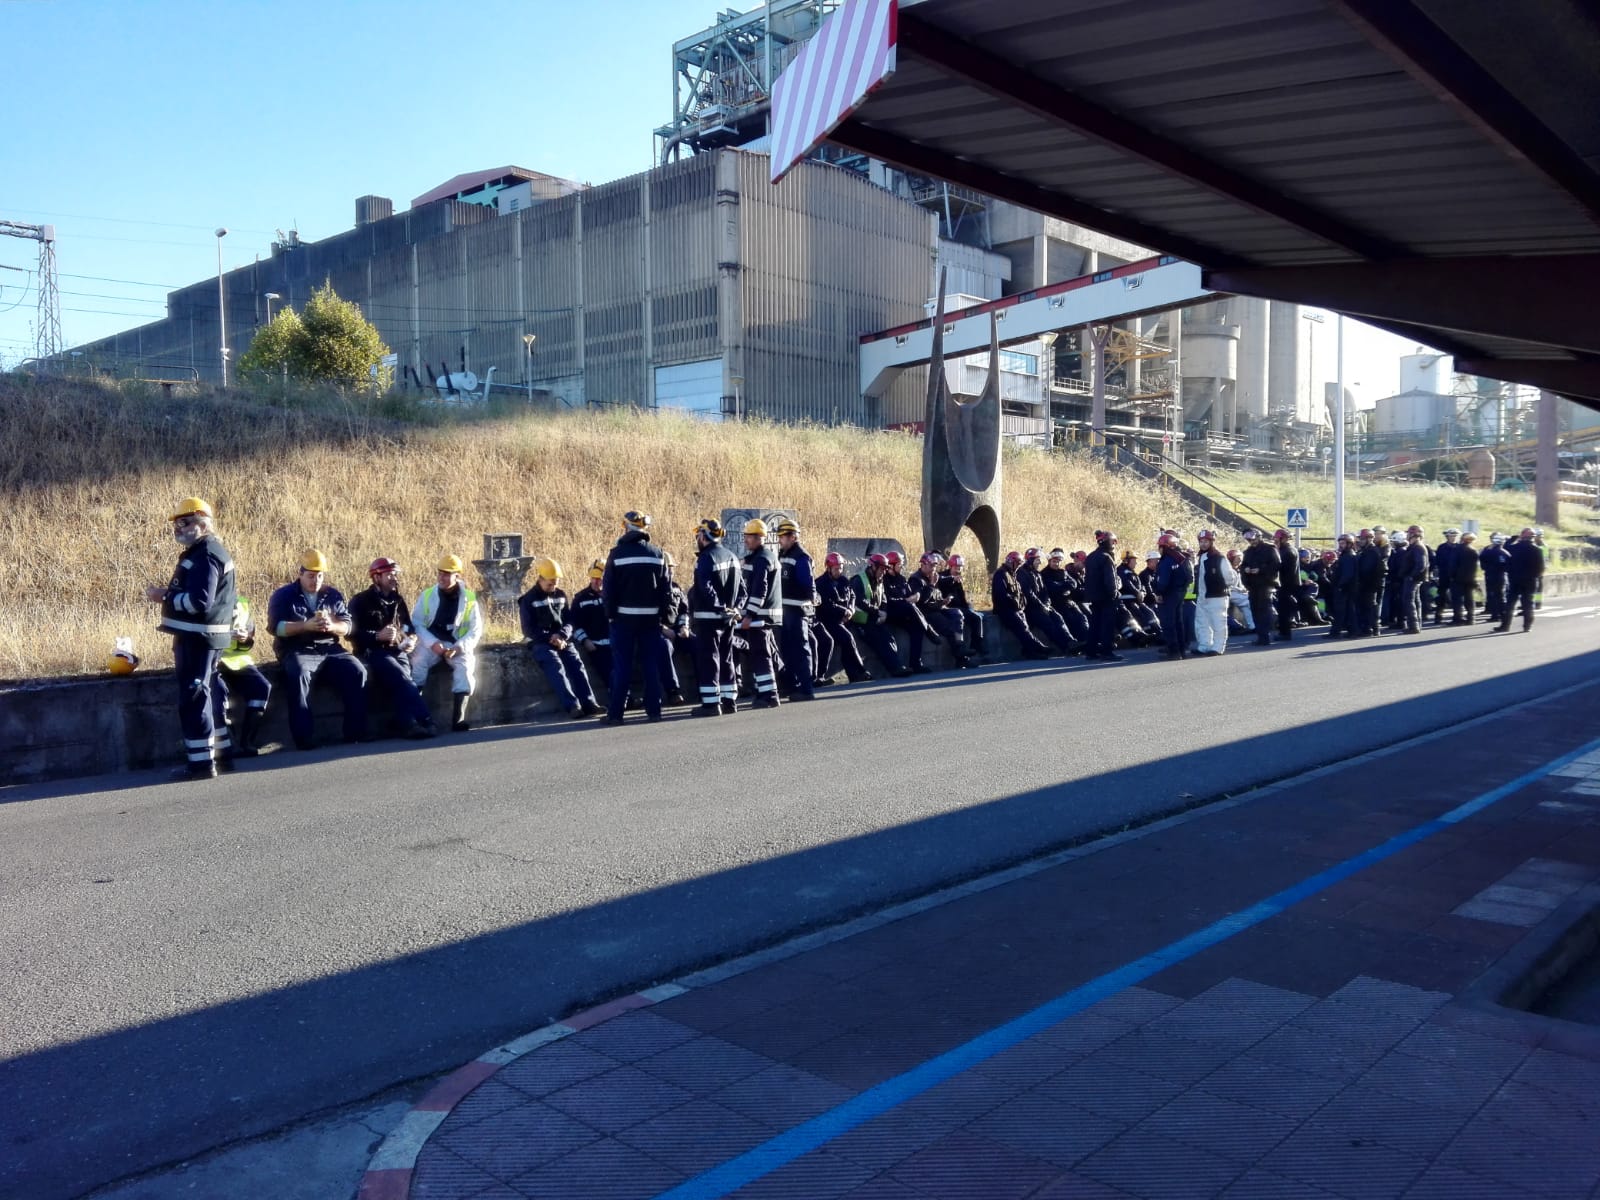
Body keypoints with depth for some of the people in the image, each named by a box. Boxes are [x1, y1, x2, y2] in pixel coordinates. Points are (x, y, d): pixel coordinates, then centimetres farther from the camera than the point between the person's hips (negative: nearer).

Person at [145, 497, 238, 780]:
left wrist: (164, 597, -15)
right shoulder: (208, 551, 17)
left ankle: (201, 761, -3)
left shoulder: (204, 556, -16)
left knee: (194, 696, -7)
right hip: (206, 636, 11)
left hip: (198, 637, -11)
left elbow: (198, 601, -24)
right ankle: (222, 753, 23)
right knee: (211, 692, 16)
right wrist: (169, 594, 12)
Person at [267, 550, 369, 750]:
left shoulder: (334, 595, 15)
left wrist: (332, 626, -16)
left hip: (330, 650, 3)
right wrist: (306, 625, -20)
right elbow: (275, 627, -7)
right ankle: (304, 738, -37)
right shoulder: (283, 595, 6)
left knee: (357, 672, -23)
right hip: (296, 652, -3)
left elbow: (348, 626, 7)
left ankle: (355, 732, -19)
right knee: (299, 675, -36)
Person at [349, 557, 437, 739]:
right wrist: (378, 636, -17)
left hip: (398, 652, 4)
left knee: (398, 682, -30)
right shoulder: (360, 601, 6)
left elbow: (411, 628, 27)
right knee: (401, 678, -32)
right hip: (372, 653, -4)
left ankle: (408, 724, -43)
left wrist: (411, 640, 3)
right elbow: (352, 633, -2)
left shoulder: (399, 601, 21)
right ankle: (426, 720, -41)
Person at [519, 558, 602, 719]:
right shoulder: (528, 600, 0)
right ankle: (572, 706, -39)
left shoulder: (561, 595, 15)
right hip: (540, 643, -4)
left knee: (576, 664, -20)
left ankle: (588, 704, -29)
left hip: (562, 641, 4)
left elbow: (569, 621, 11)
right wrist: (550, 638, -16)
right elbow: (528, 630, -5)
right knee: (557, 667, -28)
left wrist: (561, 636, -11)